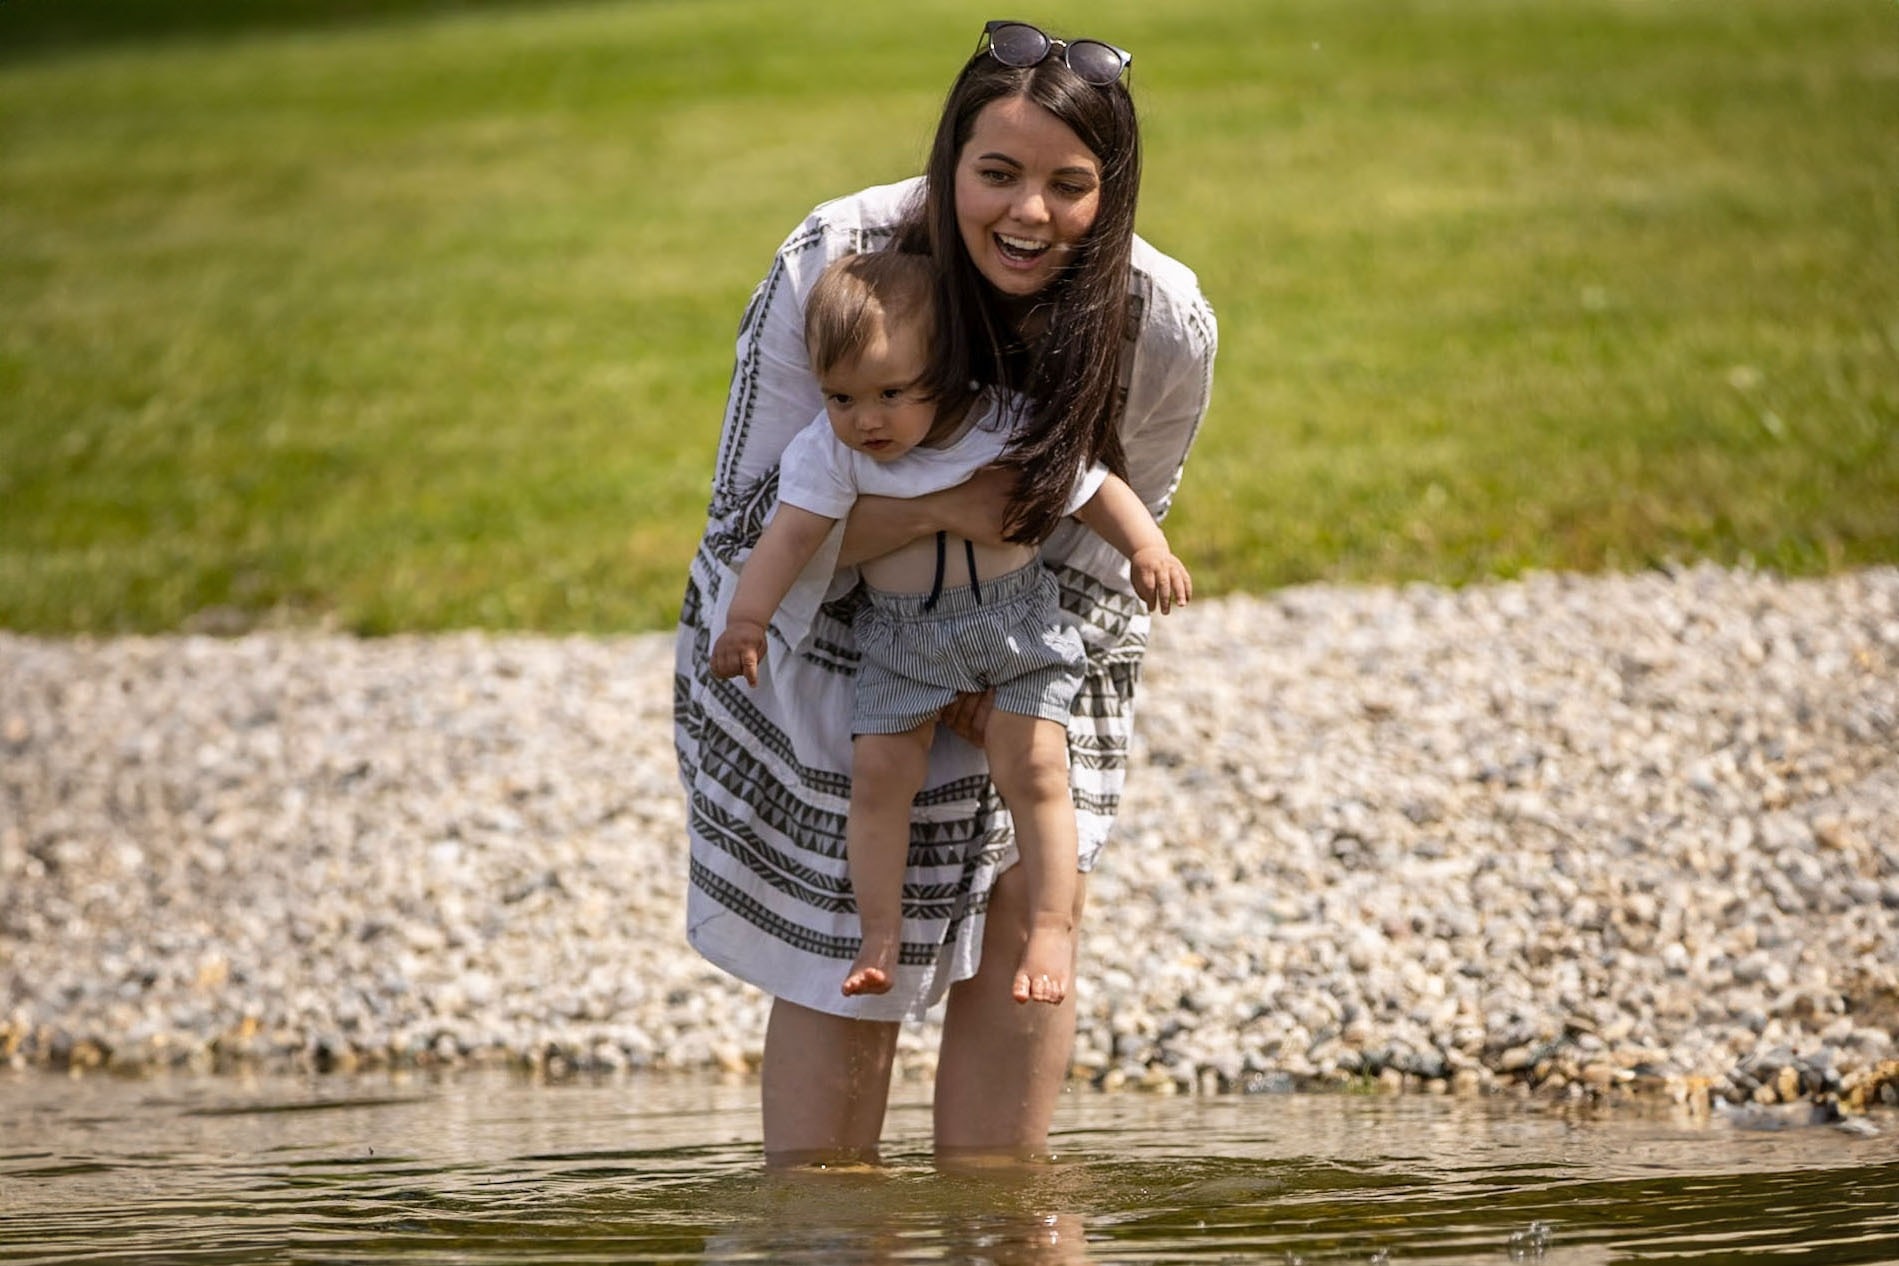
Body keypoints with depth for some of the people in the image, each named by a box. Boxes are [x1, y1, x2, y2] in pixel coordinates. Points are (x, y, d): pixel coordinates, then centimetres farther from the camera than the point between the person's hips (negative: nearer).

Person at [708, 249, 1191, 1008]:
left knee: (1032, 767, -11)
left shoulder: (1010, 428, -13)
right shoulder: (828, 452, -12)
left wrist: (1148, 551, -20)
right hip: (902, 638, 1)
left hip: (1017, 625, -1)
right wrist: (747, 618, -35)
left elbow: (1092, 489, -5)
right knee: (878, 770, -7)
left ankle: (1053, 926, -1)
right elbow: (790, 534, -22)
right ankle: (880, 932, 5)